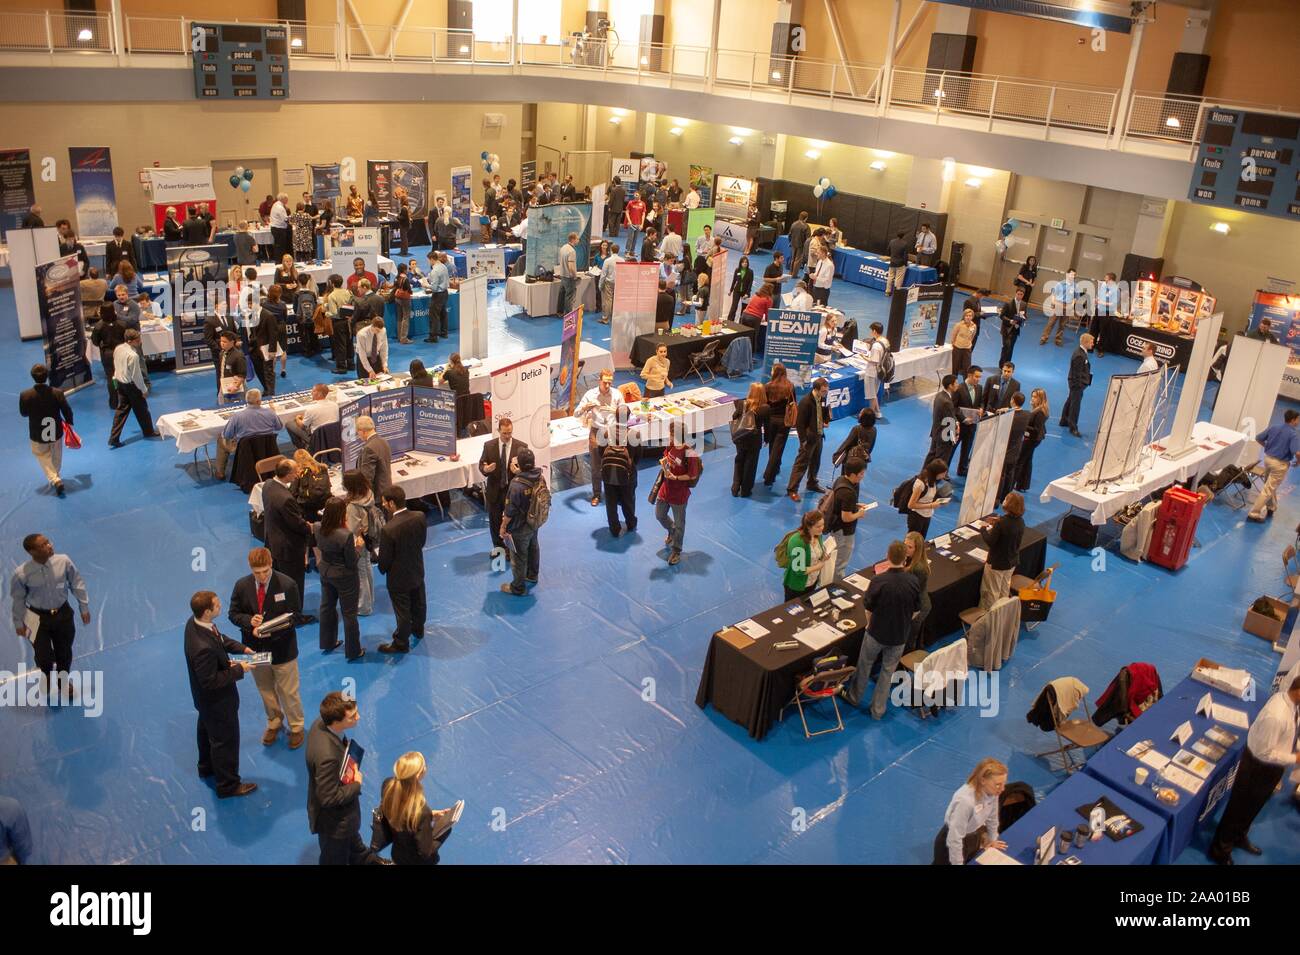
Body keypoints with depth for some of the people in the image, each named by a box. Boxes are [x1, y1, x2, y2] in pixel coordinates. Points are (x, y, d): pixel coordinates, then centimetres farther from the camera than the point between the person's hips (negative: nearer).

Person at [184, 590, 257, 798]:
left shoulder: (194, 622, -15)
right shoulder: (204, 648, -43)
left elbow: (220, 638, 5)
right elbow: (211, 681, -32)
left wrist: (241, 648, -4)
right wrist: (238, 669, -24)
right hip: (217, 700, -9)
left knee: (207, 730, 32)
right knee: (225, 740, 13)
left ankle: (206, 767, 57)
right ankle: (228, 785, 34)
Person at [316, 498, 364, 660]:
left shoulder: (318, 529, -14)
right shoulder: (346, 536, -33)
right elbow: (351, 563, -24)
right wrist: (359, 547, -8)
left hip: (325, 573, 6)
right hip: (344, 578, -6)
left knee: (327, 607, 26)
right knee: (349, 614, 11)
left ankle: (328, 642, 44)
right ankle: (353, 651, 24)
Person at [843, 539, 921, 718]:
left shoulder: (879, 581, -27)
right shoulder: (913, 581, -20)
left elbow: (867, 605, -11)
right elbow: (917, 607, -3)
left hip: (877, 632, -2)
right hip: (900, 636, 2)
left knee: (865, 664, 24)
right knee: (888, 671, 20)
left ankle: (855, 697, 44)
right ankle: (878, 709, 32)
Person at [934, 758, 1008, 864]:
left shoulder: (991, 791, -19)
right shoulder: (965, 800, -40)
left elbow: (992, 817, 3)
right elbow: (955, 838, -32)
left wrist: (992, 839, 17)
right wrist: (958, 863, -22)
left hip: (973, 836, 7)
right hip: (952, 842, -7)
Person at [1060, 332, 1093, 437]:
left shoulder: (1081, 352, 5)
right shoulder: (1079, 356, -27)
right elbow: (1077, 373, -24)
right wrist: (1079, 386, -20)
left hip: (1075, 382, 10)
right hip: (1077, 383, -10)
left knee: (1070, 402, 22)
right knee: (1075, 405, -2)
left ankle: (1064, 421, 36)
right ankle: (1073, 428, 6)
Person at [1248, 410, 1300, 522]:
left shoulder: (1274, 428, 0)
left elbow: (1258, 438, 7)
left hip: (1268, 458, 7)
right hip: (1280, 464, -7)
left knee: (1271, 486, 26)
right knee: (1268, 489, -2)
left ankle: (1271, 508, 42)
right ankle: (1254, 514, -2)